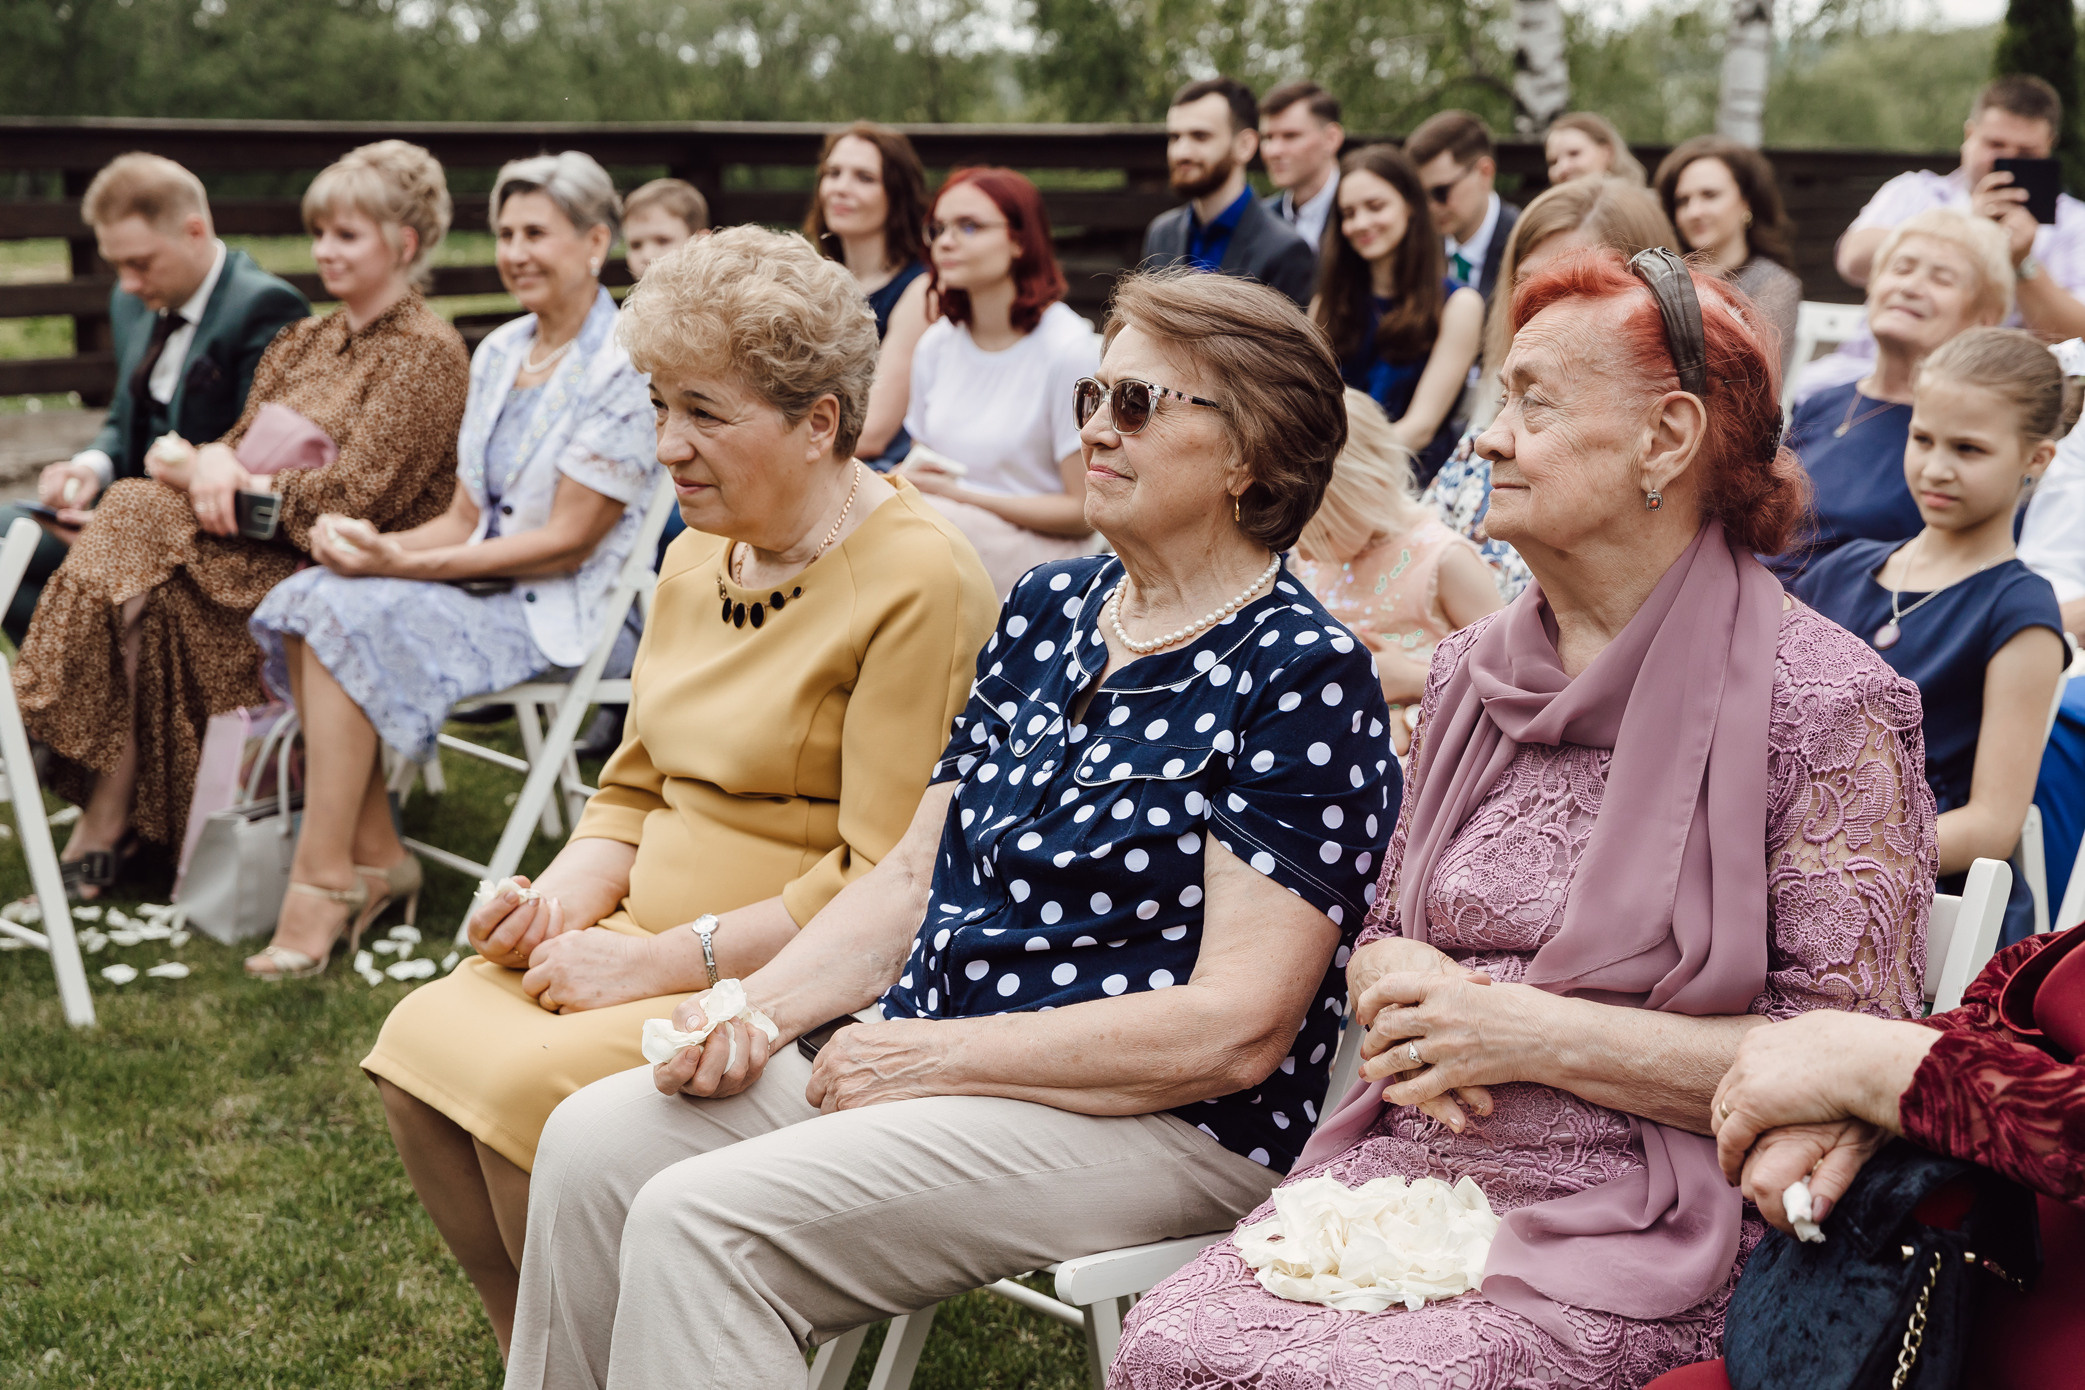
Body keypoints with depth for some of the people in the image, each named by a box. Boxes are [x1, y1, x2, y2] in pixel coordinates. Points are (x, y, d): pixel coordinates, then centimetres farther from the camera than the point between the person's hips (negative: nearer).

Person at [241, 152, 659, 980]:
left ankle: (323, 879, -19)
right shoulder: (499, 352, 13)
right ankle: (376, 858, -12)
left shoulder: (626, 368, -12)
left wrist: (402, 562, -19)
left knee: (352, 619, -25)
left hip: (566, 612, -7)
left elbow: (567, 541, -16)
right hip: (486, 579, 8)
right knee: (305, 602, -16)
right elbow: (466, 516, 13)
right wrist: (375, 545, -9)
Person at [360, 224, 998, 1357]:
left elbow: (887, 881, -20)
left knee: (530, 1093, -25)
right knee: (419, 1048, -12)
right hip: (654, 943, 8)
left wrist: (662, 961, -19)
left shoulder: (917, 582, -16)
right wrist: (570, 895, -1)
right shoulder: (700, 552, 12)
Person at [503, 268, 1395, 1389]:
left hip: (1158, 1123, -7)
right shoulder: (1049, 609, 13)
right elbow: (915, 876, 15)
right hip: (923, 1052, 8)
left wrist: (932, 1055, -16)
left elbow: (1236, 1028, -18)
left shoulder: (1306, 676, -11)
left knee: (701, 1219, -22)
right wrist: (761, 1008, -3)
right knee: (595, 1141, -9)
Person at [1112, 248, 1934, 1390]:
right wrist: (1399, 988, -3)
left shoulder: (1827, 705, -6)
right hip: (1406, 1166, 6)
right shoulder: (1470, 673, 13)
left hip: (1642, 1237, -5)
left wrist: (1540, 1035, -15)